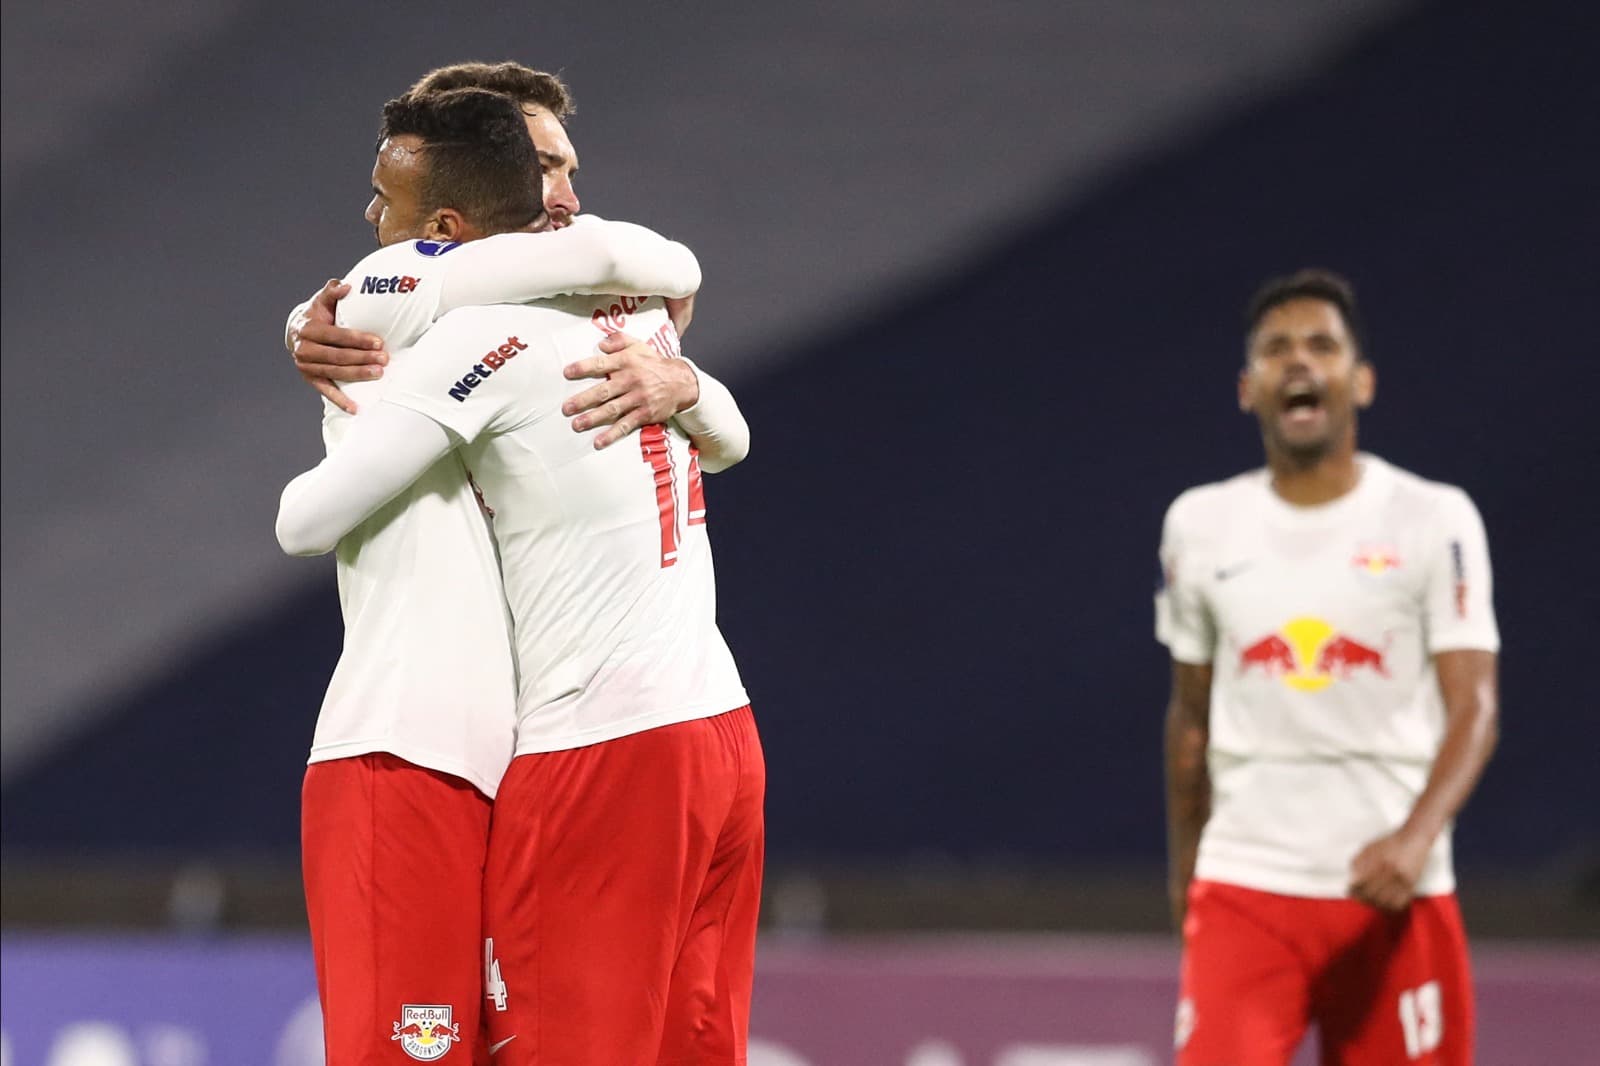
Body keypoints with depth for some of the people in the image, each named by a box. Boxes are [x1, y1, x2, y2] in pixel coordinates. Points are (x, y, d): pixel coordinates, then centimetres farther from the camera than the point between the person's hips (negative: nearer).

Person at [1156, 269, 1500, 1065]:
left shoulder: (1435, 520, -1)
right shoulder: (1200, 524, 8)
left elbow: (1473, 706, -9)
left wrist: (1416, 836, -25)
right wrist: (1182, 871, 20)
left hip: (1395, 894, -1)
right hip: (1243, 887, 1)